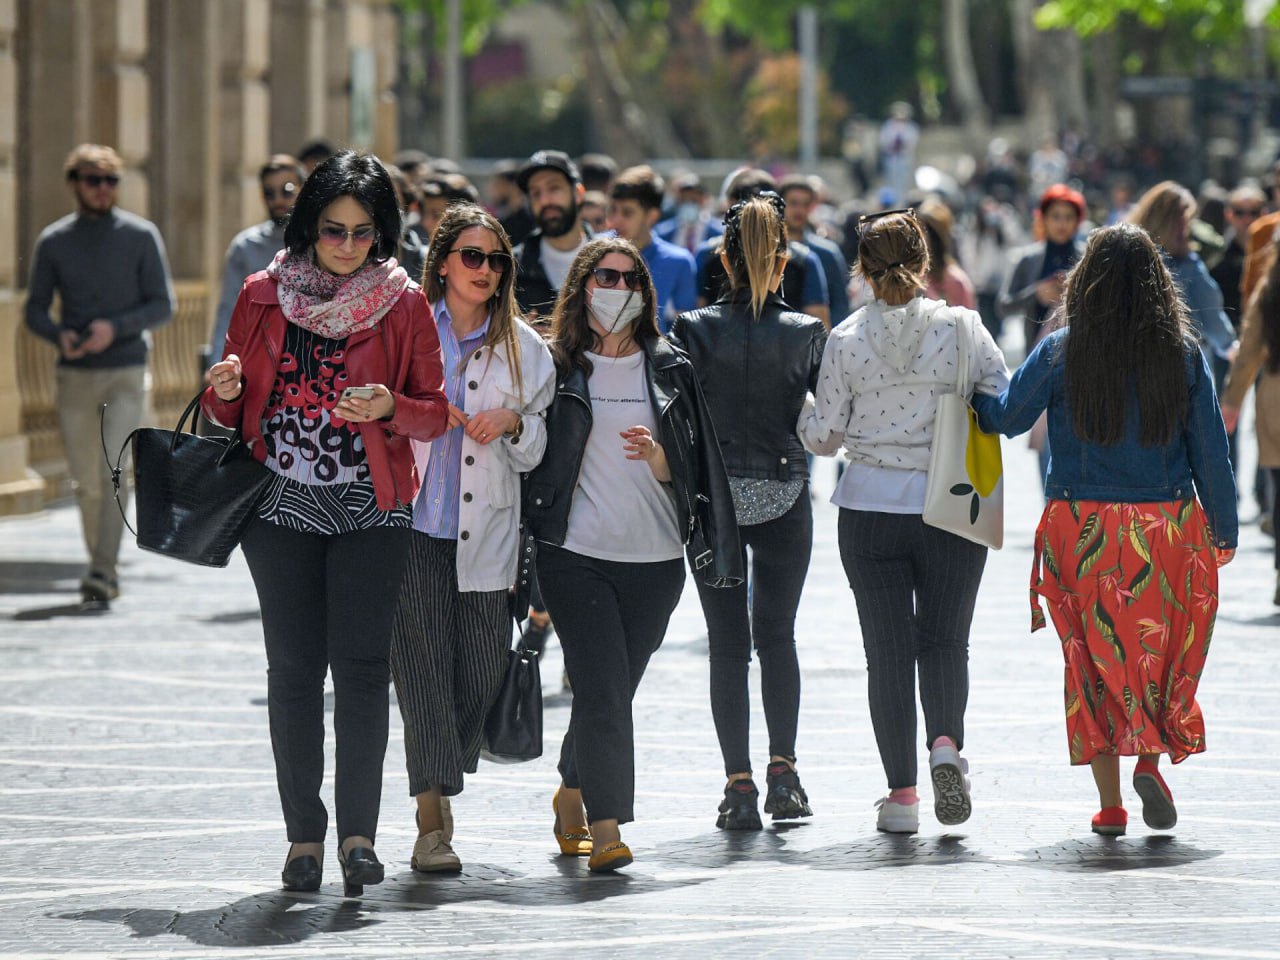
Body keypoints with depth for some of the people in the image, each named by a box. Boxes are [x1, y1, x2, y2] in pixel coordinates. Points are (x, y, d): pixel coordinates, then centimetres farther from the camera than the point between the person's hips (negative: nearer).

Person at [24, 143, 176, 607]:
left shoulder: (140, 236, 0)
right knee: (86, 482, 7)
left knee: (115, 471, -16)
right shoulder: (53, 241, 5)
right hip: (75, 376, 2)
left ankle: (103, 573, -19)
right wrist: (59, 336, -15)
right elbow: (35, 310, 7)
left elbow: (163, 305, -1)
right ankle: (102, 567, 22)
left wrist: (115, 328, -17)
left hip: (126, 373, -2)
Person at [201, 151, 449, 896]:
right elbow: (230, 411, 14)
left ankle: (359, 832, -6)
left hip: (371, 507, -2)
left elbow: (435, 414, 4)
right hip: (282, 505, 2)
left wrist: (390, 408, -17)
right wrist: (225, 391, -10)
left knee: (362, 665, -10)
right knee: (293, 668, 1)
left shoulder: (404, 304, 3)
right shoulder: (264, 297, 7)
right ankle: (305, 833, 8)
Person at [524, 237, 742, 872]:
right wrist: (523, 556, 0)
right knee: (603, 690, -14)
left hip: (654, 558, 3)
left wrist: (654, 455, -13)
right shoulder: (555, 366, 3)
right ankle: (605, 827, -13)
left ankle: (572, 795, 35)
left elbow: (687, 468, 10)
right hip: (575, 554, -3)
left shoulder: (668, 369, 10)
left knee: (610, 692, 10)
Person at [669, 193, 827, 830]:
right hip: (784, 497, 1)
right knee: (777, 636, 16)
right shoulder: (806, 334, -6)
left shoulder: (694, 330, -7)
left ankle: (739, 784, -1)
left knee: (728, 644, 5)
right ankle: (782, 771, 7)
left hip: (712, 499, 0)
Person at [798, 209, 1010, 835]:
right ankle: (946, 743, -15)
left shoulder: (846, 340, -5)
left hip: (871, 508, 0)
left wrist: (804, 417, 20)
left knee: (889, 649, 6)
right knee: (945, 640, 12)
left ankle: (901, 793, 5)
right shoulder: (960, 327, -6)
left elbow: (823, 436, -2)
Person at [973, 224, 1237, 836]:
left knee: (1094, 657, 8)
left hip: (1082, 530, 0)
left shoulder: (1060, 353, -7)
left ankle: (1109, 803, 7)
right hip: (1167, 529, 1)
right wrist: (1223, 530, 8)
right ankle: (1151, 757, -8)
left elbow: (1005, 417, -1)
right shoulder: (1183, 353, -3)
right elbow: (1210, 449, 0)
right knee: (1162, 649, 14)